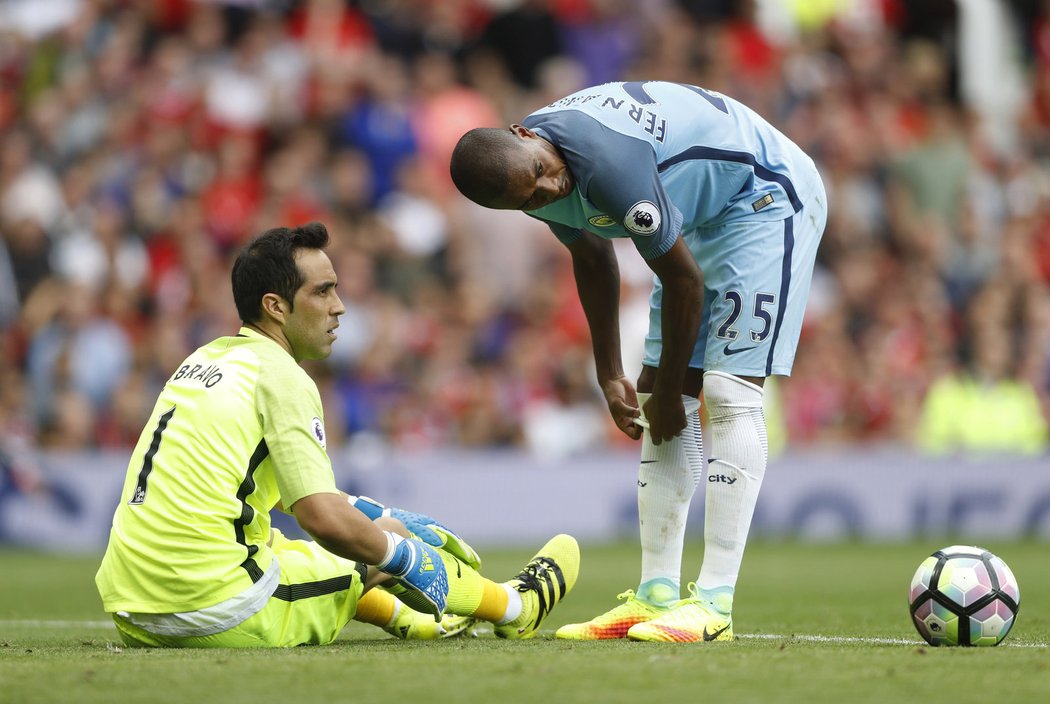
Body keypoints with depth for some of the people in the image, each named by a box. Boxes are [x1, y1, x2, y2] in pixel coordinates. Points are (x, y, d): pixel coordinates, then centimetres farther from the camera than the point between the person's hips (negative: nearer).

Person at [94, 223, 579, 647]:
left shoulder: (207, 359, 16)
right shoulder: (280, 377, -10)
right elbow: (327, 520, -18)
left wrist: (385, 517, 32)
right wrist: (406, 553, 0)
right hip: (217, 614, -8)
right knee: (385, 543, 10)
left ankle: (399, 614, 52)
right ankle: (516, 607, 32)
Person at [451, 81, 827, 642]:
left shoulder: (608, 163, -36)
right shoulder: (544, 181, -9)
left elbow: (685, 280, -25)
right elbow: (592, 260, 12)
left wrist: (669, 391, -12)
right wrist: (610, 378, 12)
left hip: (767, 198, -9)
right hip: (702, 214, 9)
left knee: (730, 394, -18)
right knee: (660, 401, 4)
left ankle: (714, 604, -21)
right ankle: (656, 595, 6)